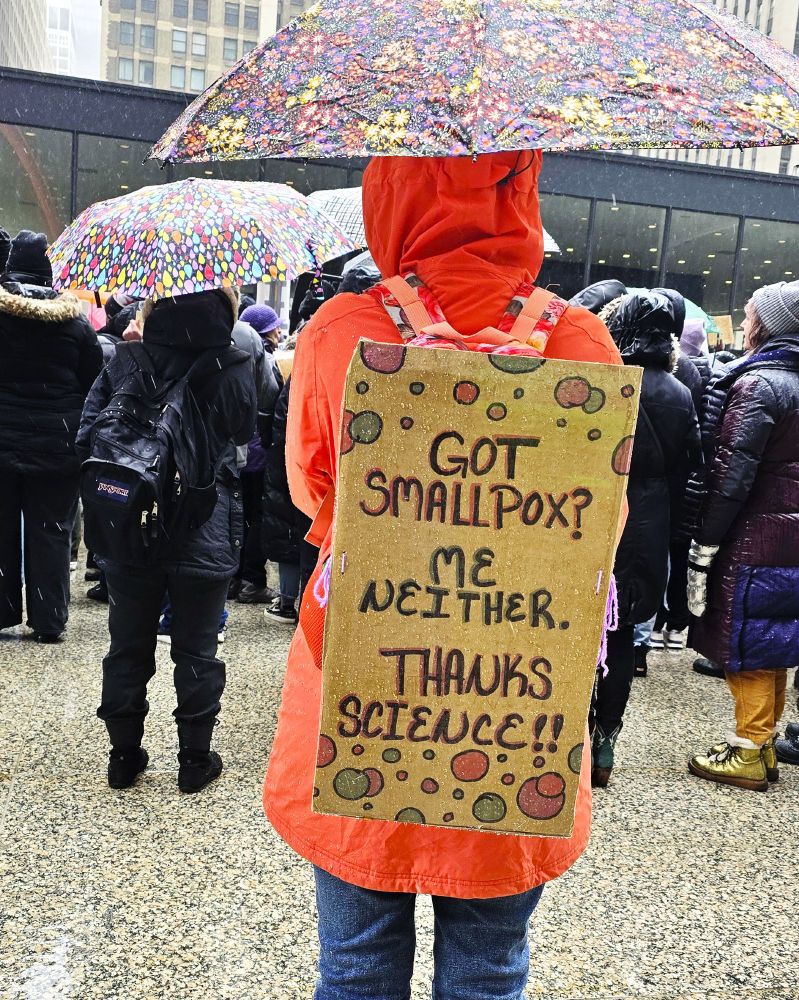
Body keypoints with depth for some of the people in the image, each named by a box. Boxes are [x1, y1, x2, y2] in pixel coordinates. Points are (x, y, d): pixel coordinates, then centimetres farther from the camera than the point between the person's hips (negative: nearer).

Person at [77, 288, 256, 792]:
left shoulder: (123, 364, -3)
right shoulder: (235, 368, -9)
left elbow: (87, 438, -3)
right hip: (205, 536, -2)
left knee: (128, 647, 16)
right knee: (197, 651, 11)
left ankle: (124, 756, 28)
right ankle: (196, 759, 22)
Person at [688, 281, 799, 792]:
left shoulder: (758, 383, -14)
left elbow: (731, 473, -20)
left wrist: (705, 544, -17)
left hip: (754, 537, -8)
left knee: (745, 639, 1)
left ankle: (747, 754, 10)